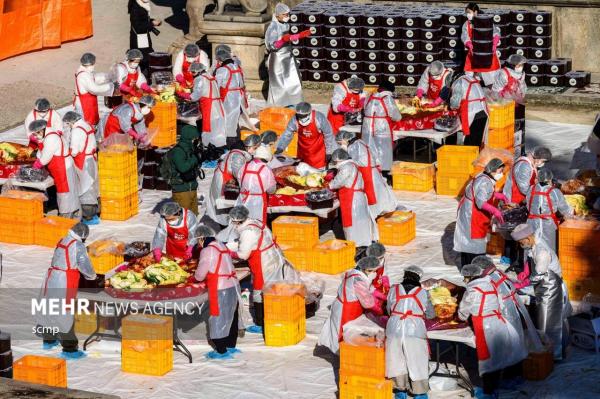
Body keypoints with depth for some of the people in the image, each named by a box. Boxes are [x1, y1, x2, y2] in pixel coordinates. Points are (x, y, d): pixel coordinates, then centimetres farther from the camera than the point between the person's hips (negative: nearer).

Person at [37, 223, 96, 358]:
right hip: (64, 284, -8)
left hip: (51, 280, 8)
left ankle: (48, 340, 39)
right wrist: (92, 275, 13)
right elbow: (85, 266, -9)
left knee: (50, 309, 21)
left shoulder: (62, 241, 11)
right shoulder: (78, 246, -12)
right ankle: (69, 349, -2)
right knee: (64, 315, -5)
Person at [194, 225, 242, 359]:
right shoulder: (222, 246, 11)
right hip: (234, 286, 8)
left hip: (220, 290, -8)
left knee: (218, 319, 2)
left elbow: (200, 275, -9)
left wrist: (196, 276, 12)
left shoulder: (207, 251, -12)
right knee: (232, 318, 18)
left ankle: (221, 351, 6)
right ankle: (231, 346, 30)